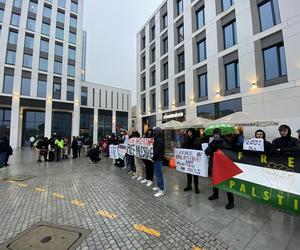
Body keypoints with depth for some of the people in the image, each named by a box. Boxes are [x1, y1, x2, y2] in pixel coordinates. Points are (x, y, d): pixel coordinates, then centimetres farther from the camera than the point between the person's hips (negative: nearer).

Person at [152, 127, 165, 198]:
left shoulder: (159, 140, -18)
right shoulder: (159, 139, 13)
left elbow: (157, 151, -22)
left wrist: (153, 158, -13)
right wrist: (154, 157, 13)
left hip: (158, 158, -10)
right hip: (159, 158, 10)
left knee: (158, 173, -5)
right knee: (157, 172, 19)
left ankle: (161, 190, 3)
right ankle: (159, 186, 32)